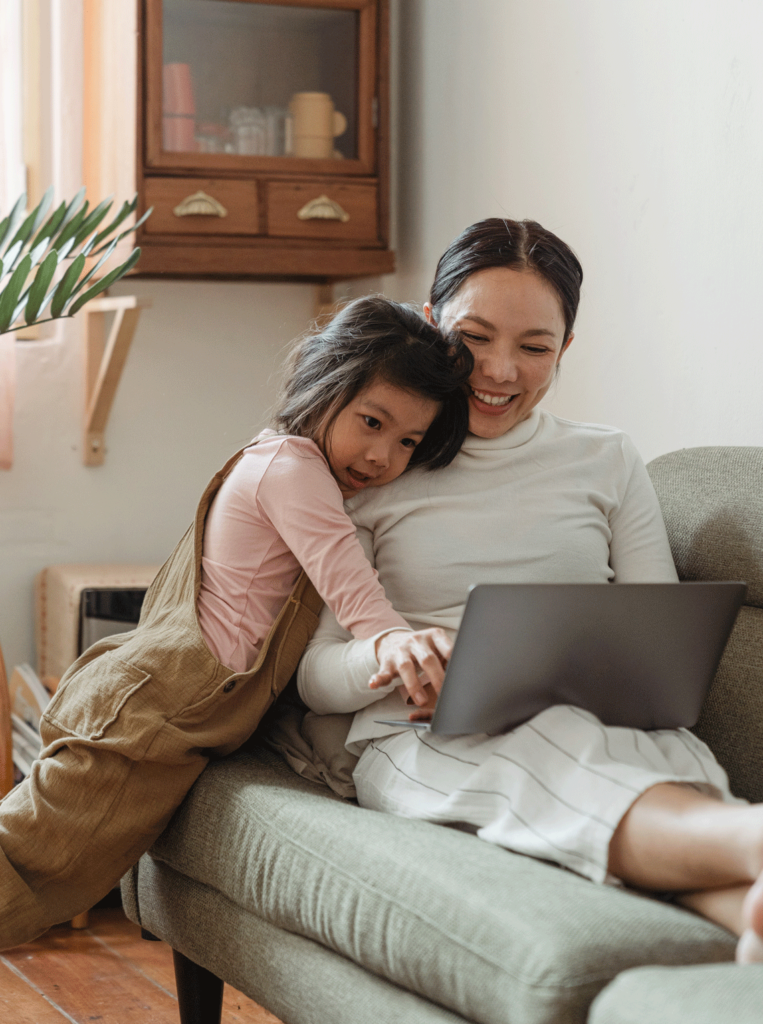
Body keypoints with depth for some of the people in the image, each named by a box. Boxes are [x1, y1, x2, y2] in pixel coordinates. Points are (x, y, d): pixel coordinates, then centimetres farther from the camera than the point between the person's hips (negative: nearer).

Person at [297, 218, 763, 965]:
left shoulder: (608, 463, 21)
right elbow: (313, 677, 9)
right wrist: (385, 654, -16)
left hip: (596, 723, 2)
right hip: (424, 740, -2)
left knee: (678, 757, -38)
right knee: (548, 750, -40)